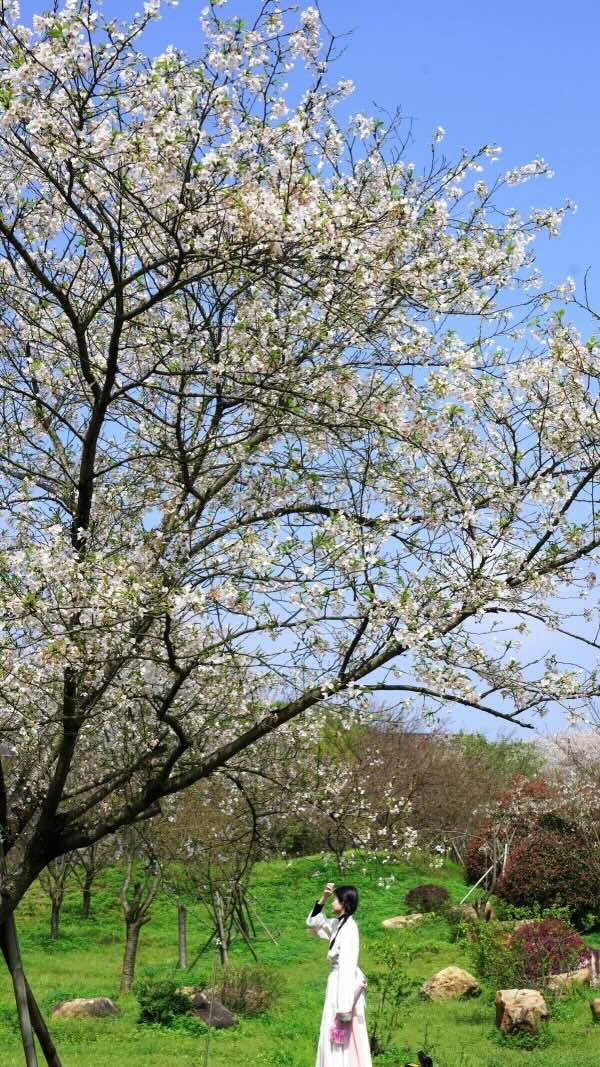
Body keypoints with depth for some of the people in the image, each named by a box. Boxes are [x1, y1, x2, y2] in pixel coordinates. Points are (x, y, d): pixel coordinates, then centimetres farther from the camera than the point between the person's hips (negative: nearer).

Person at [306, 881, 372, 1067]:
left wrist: (344, 1006, -23)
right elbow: (312, 923, 21)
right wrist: (323, 898, 7)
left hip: (345, 984, -9)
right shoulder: (337, 924, 7)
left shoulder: (349, 927, -19)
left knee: (343, 1041, -3)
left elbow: (348, 964, -22)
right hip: (338, 982, 9)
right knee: (334, 1041, 14)